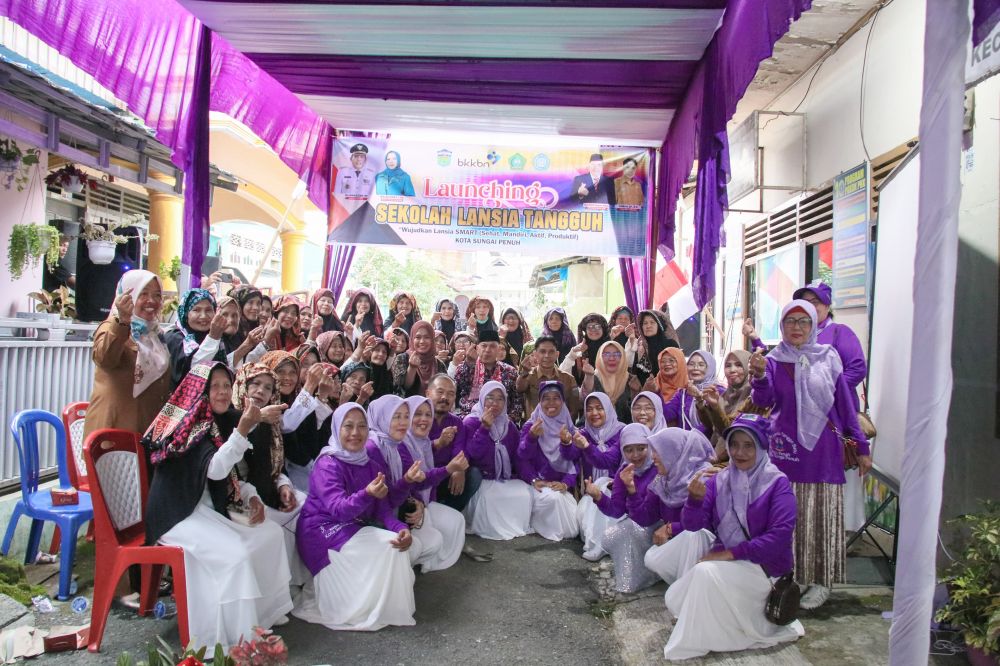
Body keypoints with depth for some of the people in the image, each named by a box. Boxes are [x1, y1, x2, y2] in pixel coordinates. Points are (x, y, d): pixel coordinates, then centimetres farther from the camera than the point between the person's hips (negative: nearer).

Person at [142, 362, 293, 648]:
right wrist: (243, 430, -42)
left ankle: (266, 610, 10)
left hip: (208, 509, 9)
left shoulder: (218, 422, 9)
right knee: (237, 553, -26)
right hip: (179, 515, -9)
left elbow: (227, 476, 17)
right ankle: (235, 638, -14)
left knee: (271, 533, 0)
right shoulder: (188, 425, -15)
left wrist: (251, 495, 1)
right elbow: (215, 469, -32)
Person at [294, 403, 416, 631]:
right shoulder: (328, 464, -16)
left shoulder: (370, 465, 6)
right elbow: (338, 509, -29)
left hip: (355, 528, 7)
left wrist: (401, 528, -20)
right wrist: (367, 494, -48)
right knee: (386, 549, -19)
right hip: (324, 532, -7)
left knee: (396, 543, -10)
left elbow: (382, 507, 0)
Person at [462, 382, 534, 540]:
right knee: (489, 496, -35)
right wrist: (484, 429, -26)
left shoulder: (509, 426, 11)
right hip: (480, 480, -5)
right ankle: (491, 528, -8)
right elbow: (471, 454, -19)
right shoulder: (470, 422, -6)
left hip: (507, 479, 5)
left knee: (525, 493, -21)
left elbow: (517, 456, 13)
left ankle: (517, 527, 4)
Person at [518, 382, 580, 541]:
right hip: (537, 483, -2)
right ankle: (550, 530, -5)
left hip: (560, 484, 2)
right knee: (553, 498, -35)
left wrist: (566, 483, -17)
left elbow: (575, 461, 1)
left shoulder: (569, 429, 9)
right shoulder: (531, 425, 0)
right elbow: (522, 457, -12)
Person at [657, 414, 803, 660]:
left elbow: (780, 536, -18)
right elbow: (693, 526, -4)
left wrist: (731, 553, -21)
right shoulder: (718, 480, 4)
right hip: (724, 561, 5)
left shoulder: (777, 482, -8)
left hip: (762, 566, -4)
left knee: (706, 572, -29)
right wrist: (695, 498, -25)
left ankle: (694, 643, -9)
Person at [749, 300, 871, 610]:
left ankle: (821, 582, 16)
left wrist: (861, 446, 5)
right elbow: (763, 400, -13)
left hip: (823, 449, 0)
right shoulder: (773, 360, 1)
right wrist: (759, 376, -33)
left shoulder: (828, 357, 2)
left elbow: (845, 403, 5)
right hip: (786, 448, 0)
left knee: (821, 515, 5)